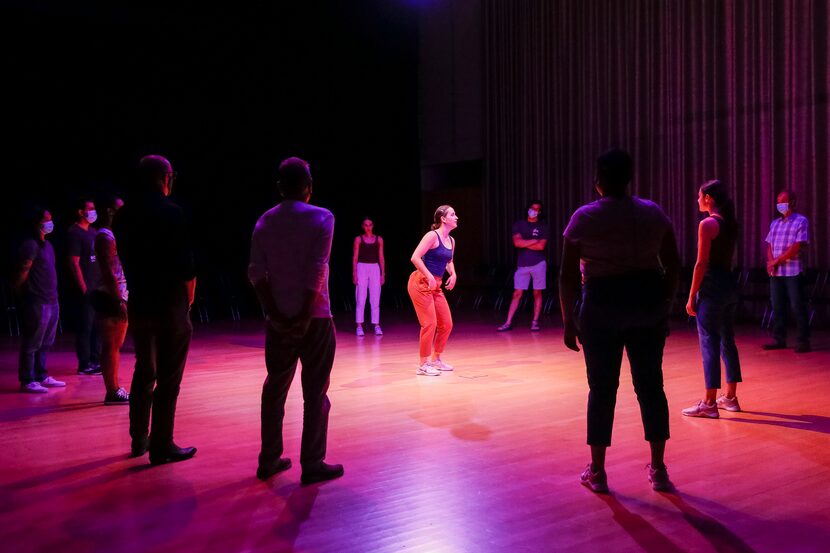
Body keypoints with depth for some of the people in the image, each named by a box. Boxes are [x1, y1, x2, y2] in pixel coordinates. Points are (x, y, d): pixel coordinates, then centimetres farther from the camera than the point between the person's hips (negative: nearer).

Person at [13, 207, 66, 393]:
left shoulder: (46, 244, 16)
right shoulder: (30, 245, -13)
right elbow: (21, 273, -16)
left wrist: (54, 297, 16)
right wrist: (24, 293, -8)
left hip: (51, 302, 9)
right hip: (37, 303, -9)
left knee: (45, 344, 16)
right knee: (31, 344, -2)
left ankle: (41, 376, 25)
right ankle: (27, 381, 4)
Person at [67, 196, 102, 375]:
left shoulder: (92, 231, 15)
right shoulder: (74, 233, -9)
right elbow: (74, 263, -14)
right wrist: (84, 288, -17)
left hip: (99, 286, 8)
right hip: (87, 288, -8)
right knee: (86, 326, -3)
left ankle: (95, 360, 20)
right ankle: (85, 364, 3)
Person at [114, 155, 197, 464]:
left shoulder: (123, 215, 5)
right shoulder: (170, 213, -14)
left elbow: (125, 259, 7)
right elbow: (186, 265, -15)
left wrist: (139, 290, 14)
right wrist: (189, 299, 1)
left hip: (139, 305, 7)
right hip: (170, 306, -6)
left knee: (144, 372, 19)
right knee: (168, 378, 1)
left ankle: (139, 440, 27)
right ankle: (161, 447, 6)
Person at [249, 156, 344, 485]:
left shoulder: (264, 222, 7)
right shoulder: (321, 218, -6)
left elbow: (256, 272, -3)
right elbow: (317, 271, -16)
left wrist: (275, 314, -5)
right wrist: (305, 316, -14)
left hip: (278, 319, 4)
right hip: (314, 317, -4)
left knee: (275, 388, 14)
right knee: (315, 391, 3)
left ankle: (269, 460, 21)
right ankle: (312, 465, 6)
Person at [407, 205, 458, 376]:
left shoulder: (451, 240, 12)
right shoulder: (432, 235, -13)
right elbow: (415, 258, -20)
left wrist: (453, 274, 10)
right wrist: (429, 277, -23)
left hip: (436, 286, 8)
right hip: (421, 283, -8)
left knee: (446, 324, 8)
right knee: (429, 324, -10)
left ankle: (436, 359, 26)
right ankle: (423, 365, 1)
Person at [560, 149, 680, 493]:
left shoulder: (584, 217, -6)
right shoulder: (653, 213, 4)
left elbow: (568, 276, -7)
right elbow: (673, 265, 6)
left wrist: (569, 319, 1)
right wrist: (664, 304, 14)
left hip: (602, 304, -3)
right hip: (648, 301, 3)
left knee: (602, 388, 5)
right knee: (650, 385, 9)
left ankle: (597, 472, 14)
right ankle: (658, 470, 15)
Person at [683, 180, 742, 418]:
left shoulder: (708, 224, -13)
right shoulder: (731, 223, 12)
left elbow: (701, 263, -16)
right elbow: (727, 257, 14)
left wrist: (691, 296, -12)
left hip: (712, 287, -8)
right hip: (730, 285, 8)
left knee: (709, 344, -5)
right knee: (727, 341, 13)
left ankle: (709, 403, -2)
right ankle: (730, 397, 22)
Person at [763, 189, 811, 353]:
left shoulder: (801, 221, -3)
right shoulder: (775, 224, 16)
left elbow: (797, 247, -12)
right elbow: (770, 246, 13)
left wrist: (777, 261, -11)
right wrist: (771, 262, -6)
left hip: (793, 272, -6)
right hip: (775, 272, 6)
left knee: (798, 307, -3)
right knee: (777, 307, 7)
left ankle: (803, 341, 2)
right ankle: (779, 339, 15)